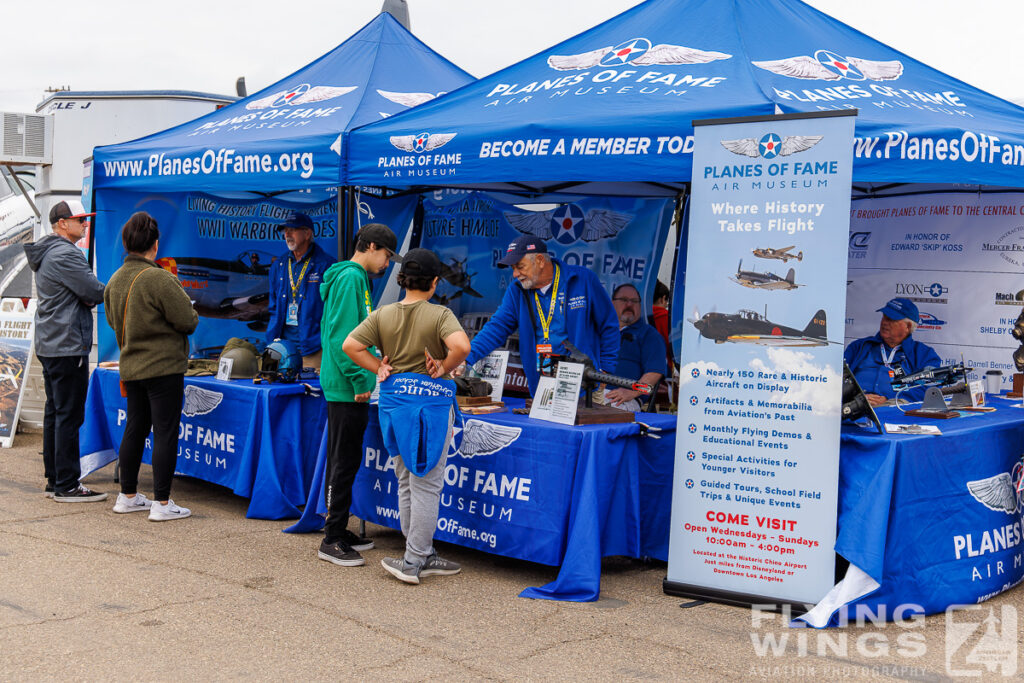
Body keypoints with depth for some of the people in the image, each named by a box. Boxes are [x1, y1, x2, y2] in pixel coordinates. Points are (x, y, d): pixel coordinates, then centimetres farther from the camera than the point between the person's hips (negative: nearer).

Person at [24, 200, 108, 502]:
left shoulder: (46, 254, 18)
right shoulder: (65, 254, -16)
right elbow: (95, 292, -17)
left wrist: (86, 296, -2)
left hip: (48, 345, 11)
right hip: (68, 346, -11)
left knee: (54, 413, 14)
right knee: (69, 416, -7)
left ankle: (54, 480, 21)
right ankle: (67, 486, -4)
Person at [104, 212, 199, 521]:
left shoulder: (115, 280, 5)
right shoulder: (160, 279, -19)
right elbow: (187, 322, -16)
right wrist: (192, 316, 6)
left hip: (131, 366, 8)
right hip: (164, 367, -8)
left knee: (135, 429, 17)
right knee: (165, 432, -2)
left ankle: (128, 496, 26)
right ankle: (162, 503, 1)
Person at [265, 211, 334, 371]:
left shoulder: (325, 265, -4)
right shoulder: (278, 265, 14)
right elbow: (273, 308, 19)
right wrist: (273, 339, 6)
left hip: (313, 347, -5)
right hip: (283, 344, 5)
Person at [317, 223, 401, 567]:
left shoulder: (357, 278, 17)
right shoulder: (351, 278, -14)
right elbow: (344, 336, -20)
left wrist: (366, 375, 20)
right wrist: (359, 381, -19)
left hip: (347, 386, 10)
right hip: (346, 387, -10)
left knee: (346, 461, 15)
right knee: (344, 462, -5)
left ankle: (339, 532, 24)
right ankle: (332, 541, 2)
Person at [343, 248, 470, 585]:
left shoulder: (383, 314, 2)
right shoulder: (440, 314, -11)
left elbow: (350, 345, -3)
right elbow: (461, 346, -27)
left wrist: (378, 368, 3)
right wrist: (444, 369, -11)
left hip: (394, 399, 5)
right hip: (431, 399, -5)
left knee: (406, 481, 16)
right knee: (426, 483, 2)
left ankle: (424, 555, 25)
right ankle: (413, 561, 5)